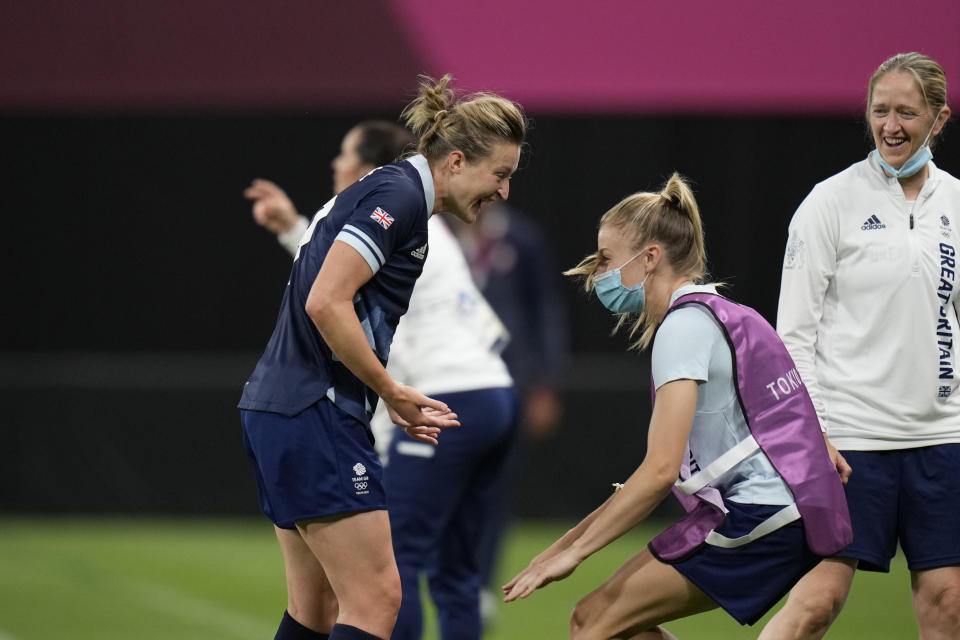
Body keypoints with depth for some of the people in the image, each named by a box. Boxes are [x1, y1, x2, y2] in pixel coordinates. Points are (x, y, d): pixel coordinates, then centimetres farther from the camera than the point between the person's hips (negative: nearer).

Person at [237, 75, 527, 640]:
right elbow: (325, 302, -22)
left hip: (278, 410, 10)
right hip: (316, 415, -10)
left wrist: (396, 403, 14)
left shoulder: (392, 190, 19)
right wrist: (393, 392, -12)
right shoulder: (398, 195, -12)